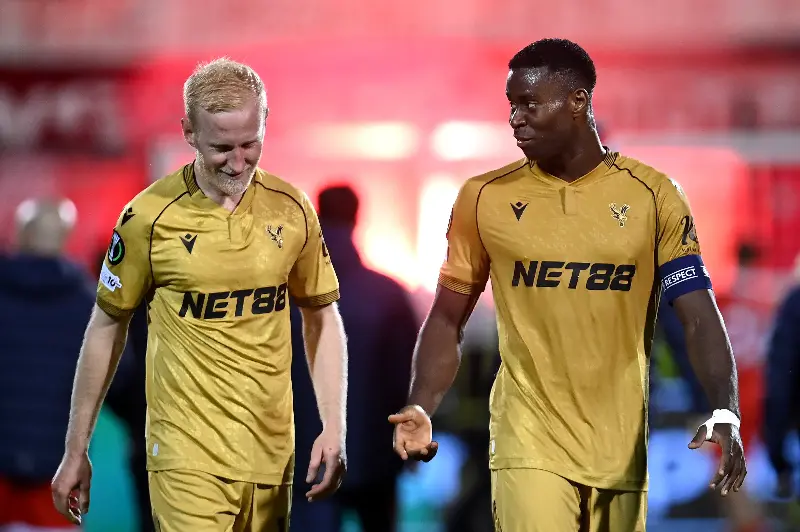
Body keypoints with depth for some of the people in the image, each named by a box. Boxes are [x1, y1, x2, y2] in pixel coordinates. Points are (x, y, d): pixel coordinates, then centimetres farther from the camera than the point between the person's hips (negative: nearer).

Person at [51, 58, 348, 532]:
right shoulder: (150, 216, -7)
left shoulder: (291, 208, 2)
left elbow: (321, 315, 13)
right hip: (188, 459, -4)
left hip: (272, 455, 4)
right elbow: (108, 327, 3)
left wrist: (334, 429, 4)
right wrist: (76, 452, 6)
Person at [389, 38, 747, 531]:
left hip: (622, 447, 1)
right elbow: (448, 319, 8)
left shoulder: (652, 196, -1)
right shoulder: (486, 198, 2)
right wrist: (422, 408, -9)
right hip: (529, 442, -1)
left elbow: (700, 319, -3)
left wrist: (726, 415, -19)